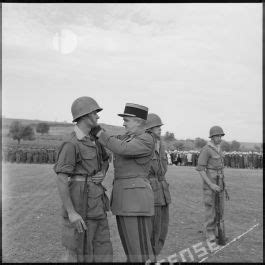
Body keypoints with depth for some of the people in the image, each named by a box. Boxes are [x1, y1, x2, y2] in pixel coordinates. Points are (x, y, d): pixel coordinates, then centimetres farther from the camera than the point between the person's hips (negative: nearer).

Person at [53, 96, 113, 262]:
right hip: (80, 203, -8)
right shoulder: (70, 145, -15)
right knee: (79, 252, 4)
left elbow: (105, 161, 26)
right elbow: (61, 180, -18)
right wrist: (71, 213, -22)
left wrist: (103, 174, 2)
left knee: (102, 250, 13)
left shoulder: (94, 139, 11)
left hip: (95, 203, 8)